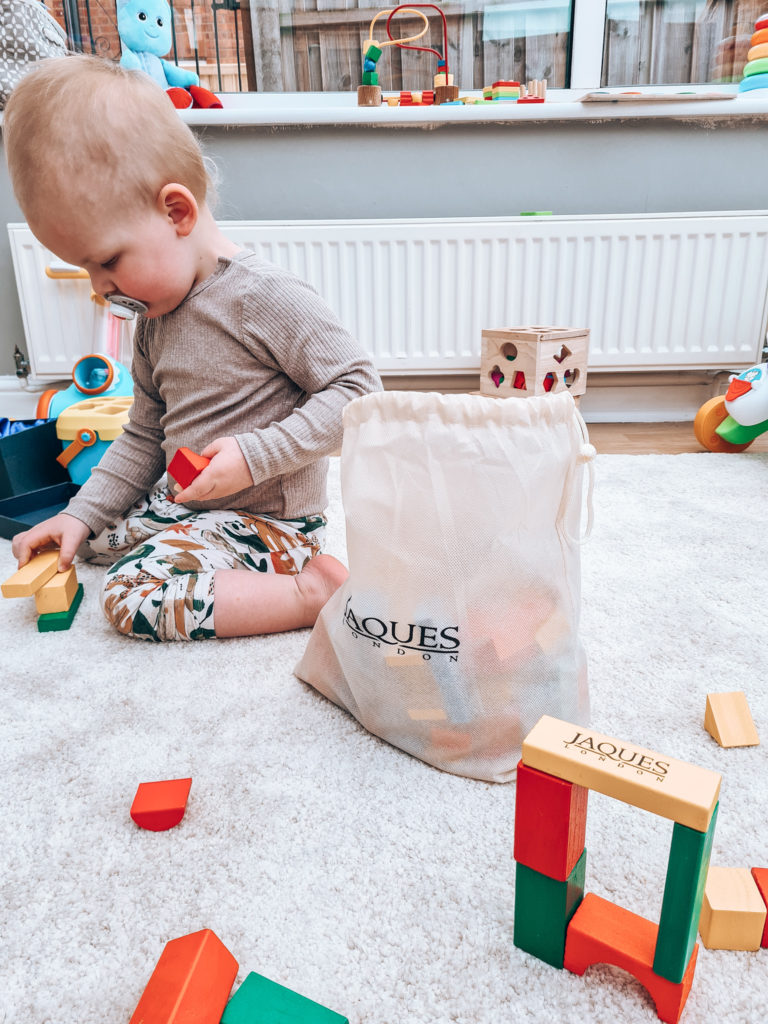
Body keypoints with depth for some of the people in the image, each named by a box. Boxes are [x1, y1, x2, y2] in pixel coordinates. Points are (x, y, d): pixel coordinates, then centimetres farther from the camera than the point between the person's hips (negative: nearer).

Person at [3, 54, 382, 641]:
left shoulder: (267, 298, -19)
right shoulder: (155, 325, 8)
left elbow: (358, 389, -21)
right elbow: (144, 437, 16)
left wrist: (255, 456, -25)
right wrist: (81, 514, 10)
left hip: (270, 518, -10)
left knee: (132, 596, -23)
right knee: (83, 537, 14)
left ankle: (314, 592, -16)